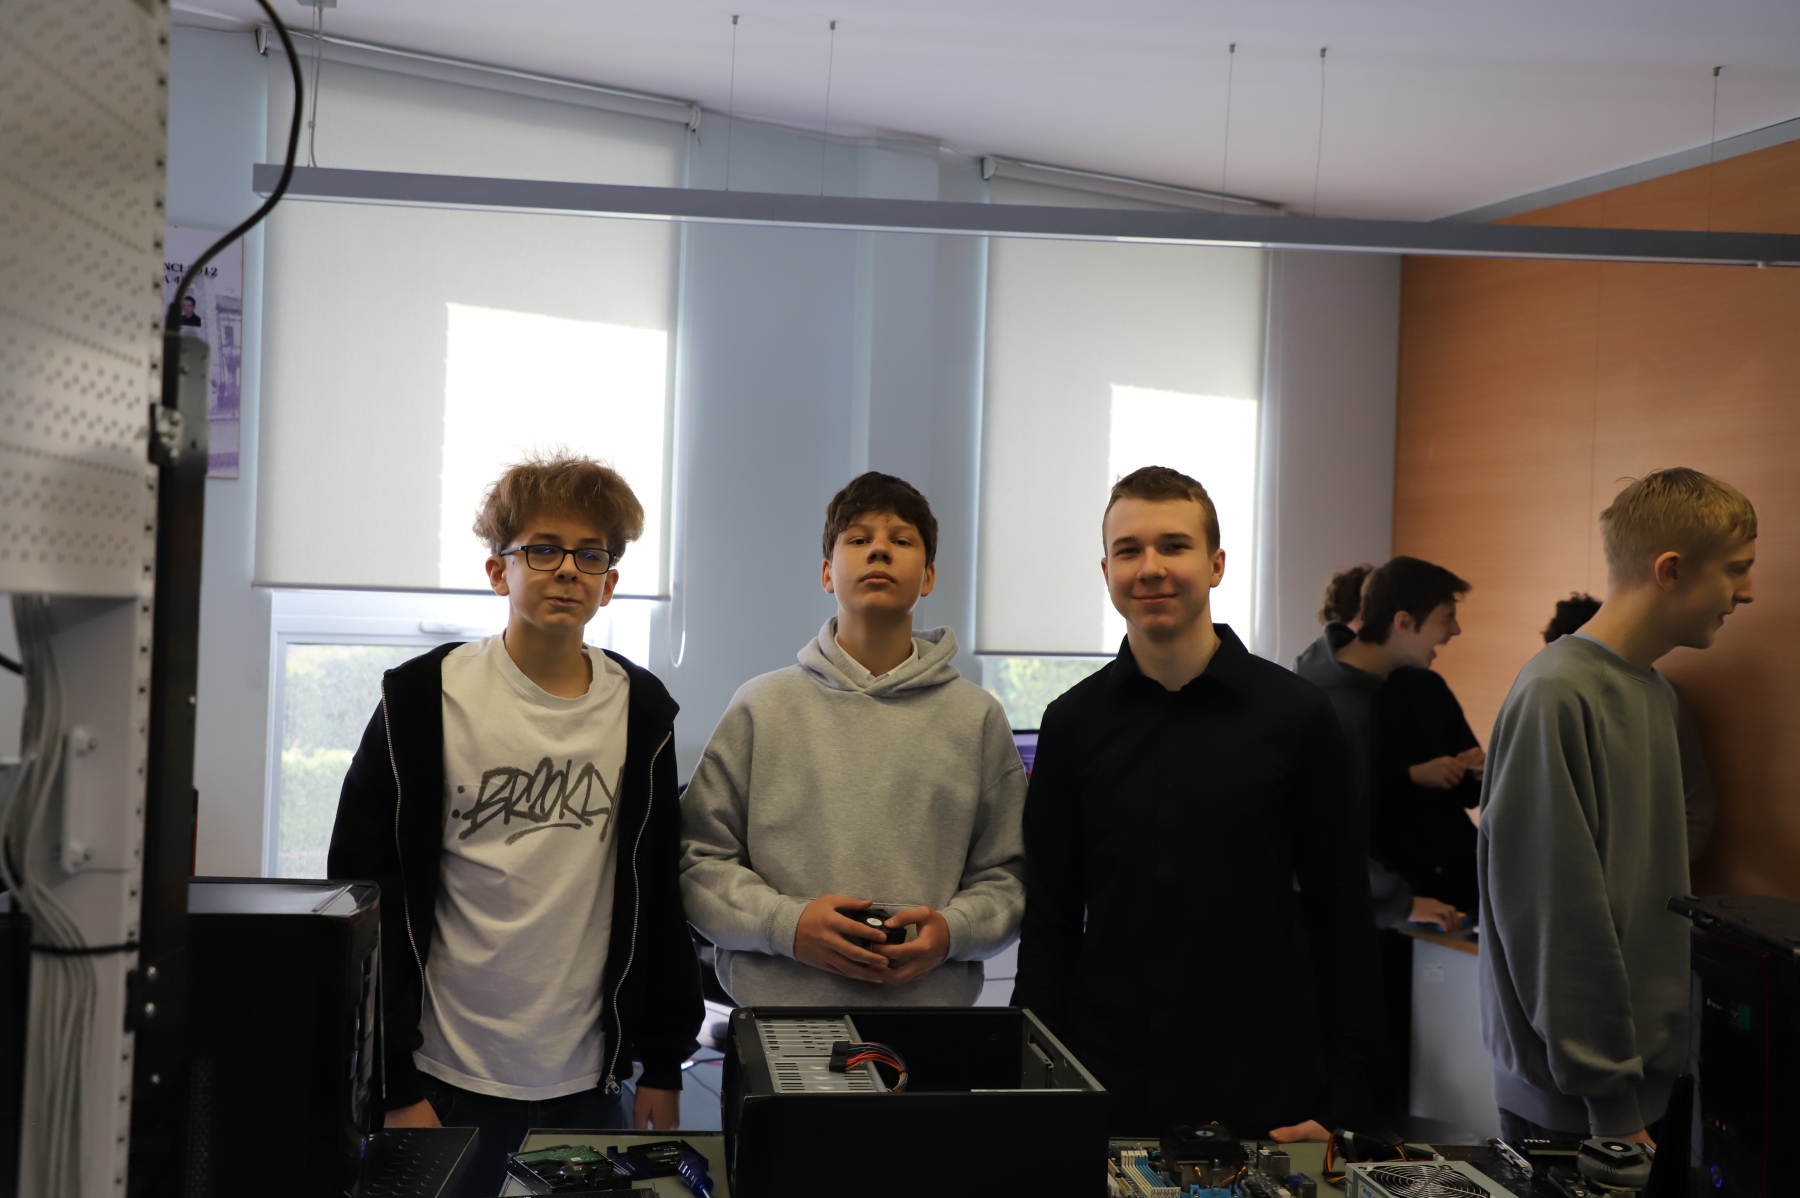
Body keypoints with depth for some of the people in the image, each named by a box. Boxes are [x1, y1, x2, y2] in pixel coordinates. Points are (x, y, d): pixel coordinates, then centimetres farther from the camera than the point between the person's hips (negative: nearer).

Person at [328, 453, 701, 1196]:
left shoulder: (640, 712, 5)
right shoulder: (427, 701, -5)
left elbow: (658, 897, 10)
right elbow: (365, 898, -5)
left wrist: (663, 1065, 8)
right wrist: (396, 1087, -8)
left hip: (590, 1078, 3)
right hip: (451, 1079, -3)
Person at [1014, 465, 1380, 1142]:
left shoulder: (1296, 714, -3)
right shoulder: (1073, 723, 3)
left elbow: (1341, 917, 0)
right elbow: (1050, 922, 6)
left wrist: (1340, 1099, -4)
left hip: (1265, 1097, -1)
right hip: (1105, 1091, 1)